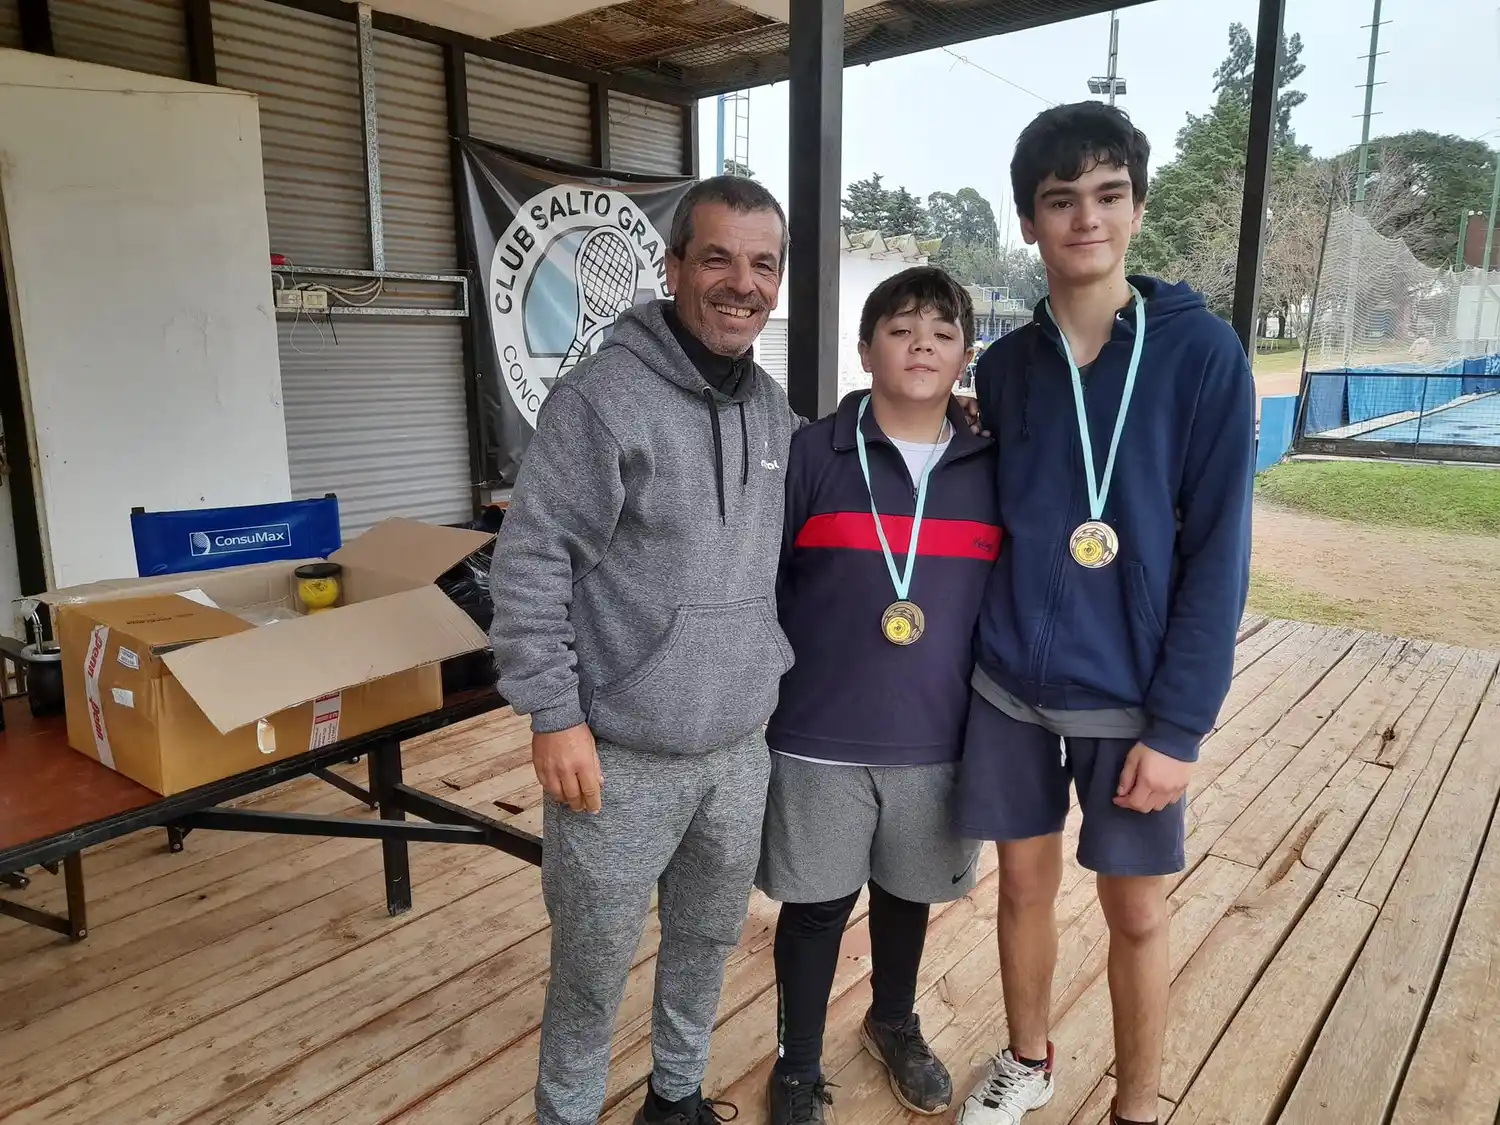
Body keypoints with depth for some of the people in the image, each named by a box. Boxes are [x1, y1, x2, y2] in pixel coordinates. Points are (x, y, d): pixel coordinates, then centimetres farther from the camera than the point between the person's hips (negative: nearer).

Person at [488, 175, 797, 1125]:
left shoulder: (774, 410, 7)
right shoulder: (604, 396, -15)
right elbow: (529, 564, -15)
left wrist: (777, 674, 13)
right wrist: (555, 715, -16)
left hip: (741, 748, 6)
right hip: (623, 755, -6)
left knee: (709, 938, 22)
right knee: (595, 963, 11)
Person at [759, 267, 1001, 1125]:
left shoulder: (991, 469, 0)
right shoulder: (813, 454, -8)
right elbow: (762, 588, -5)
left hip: (938, 739, 3)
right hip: (820, 738, -2)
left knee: (908, 894, 22)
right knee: (816, 908, 12)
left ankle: (895, 1023, 50)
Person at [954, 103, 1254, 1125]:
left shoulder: (1202, 351, -9)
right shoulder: (1007, 364, 2)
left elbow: (1217, 554, -10)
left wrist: (1179, 726, -13)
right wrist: (976, 651, 3)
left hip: (1130, 700, -3)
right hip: (1010, 690, 3)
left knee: (1136, 909, 12)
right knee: (1026, 884, 17)